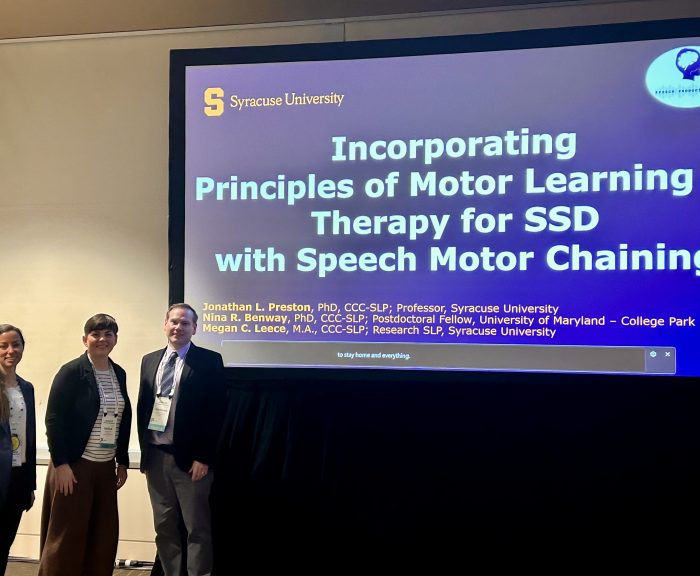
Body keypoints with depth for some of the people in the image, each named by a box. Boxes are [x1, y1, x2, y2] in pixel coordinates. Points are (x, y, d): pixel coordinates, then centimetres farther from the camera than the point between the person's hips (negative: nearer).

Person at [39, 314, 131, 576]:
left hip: (106, 467, 6)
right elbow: (53, 420, -13)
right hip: (74, 465, -6)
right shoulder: (71, 372, -9)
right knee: (67, 535, 1)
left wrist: (123, 461, 11)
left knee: (104, 535, 7)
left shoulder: (119, 374, 9)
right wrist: (61, 463, -16)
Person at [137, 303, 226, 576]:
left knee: (197, 528, 2)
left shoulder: (209, 361, -5)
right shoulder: (150, 360, 12)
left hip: (190, 457, -5)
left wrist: (203, 457, -14)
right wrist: (144, 448, 8)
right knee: (164, 526, 13)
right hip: (155, 456, 5)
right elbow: (142, 406, 14)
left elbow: (215, 412, -9)